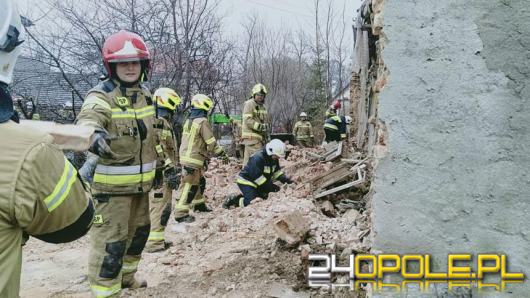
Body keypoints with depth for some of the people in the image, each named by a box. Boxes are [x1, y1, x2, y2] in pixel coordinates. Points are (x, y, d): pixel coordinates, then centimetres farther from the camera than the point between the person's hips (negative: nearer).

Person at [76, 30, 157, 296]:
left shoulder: (144, 93, 7)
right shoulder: (101, 96, -17)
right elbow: (88, 120, -39)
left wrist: (161, 163, 23)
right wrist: (95, 135, -62)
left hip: (140, 181, 8)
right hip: (113, 184, -8)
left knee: (139, 231, 23)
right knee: (110, 241, -6)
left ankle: (126, 276, 46)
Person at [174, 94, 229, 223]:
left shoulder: (189, 120, 13)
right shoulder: (202, 122, -15)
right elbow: (211, 142, -15)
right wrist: (222, 154, -5)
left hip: (186, 156, 9)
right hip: (193, 159, -9)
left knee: (200, 182, 23)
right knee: (190, 186, -6)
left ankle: (199, 204, 38)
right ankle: (181, 213, -4)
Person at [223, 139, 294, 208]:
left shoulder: (274, 159, -1)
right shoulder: (257, 158, -30)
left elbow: (277, 171, 10)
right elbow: (256, 176, -31)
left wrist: (285, 179, -8)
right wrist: (270, 186, -31)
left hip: (258, 183, 9)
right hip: (246, 182, -9)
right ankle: (233, 199, 3)